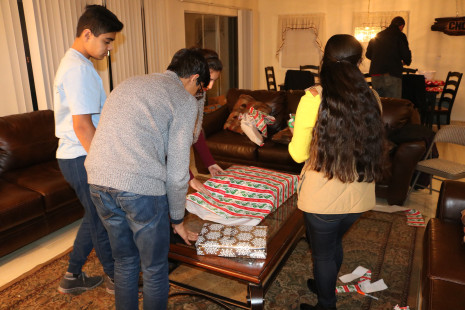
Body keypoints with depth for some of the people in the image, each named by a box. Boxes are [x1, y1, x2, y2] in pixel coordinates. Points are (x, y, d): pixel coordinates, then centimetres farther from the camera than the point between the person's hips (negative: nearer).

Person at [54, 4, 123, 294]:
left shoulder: (74, 63, 14)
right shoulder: (79, 69, -20)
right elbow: (82, 125, -25)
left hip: (75, 156, 10)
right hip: (83, 159, -10)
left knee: (95, 216, 20)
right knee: (102, 219, 6)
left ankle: (73, 277, 34)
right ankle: (115, 278, 26)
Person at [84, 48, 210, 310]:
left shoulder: (129, 83, 23)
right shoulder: (185, 100, 2)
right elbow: (177, 171, -1)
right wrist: (177, 219, 12)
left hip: (98, 180, 7)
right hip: (141, 186, -7)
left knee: (124, 262, 25)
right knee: (155, 269, 15)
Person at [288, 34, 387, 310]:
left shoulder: (313, 99, -17)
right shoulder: (371, 98, -5)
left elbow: (298, 154, -10)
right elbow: (373, 146, 6)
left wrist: (299, 133, 9)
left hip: (323, 197, -5)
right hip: (359, 196, 5)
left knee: (323, 253, 17)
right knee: (335, 242, 29)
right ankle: (326, 287, 53)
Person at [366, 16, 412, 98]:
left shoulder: (377, 36, 15)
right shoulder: (400, 36, -1)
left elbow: (368, 55, 20)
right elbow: (406, 55, -6)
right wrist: (406, 62, 17)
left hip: (375, 76, 6)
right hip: (392, 76, -6)